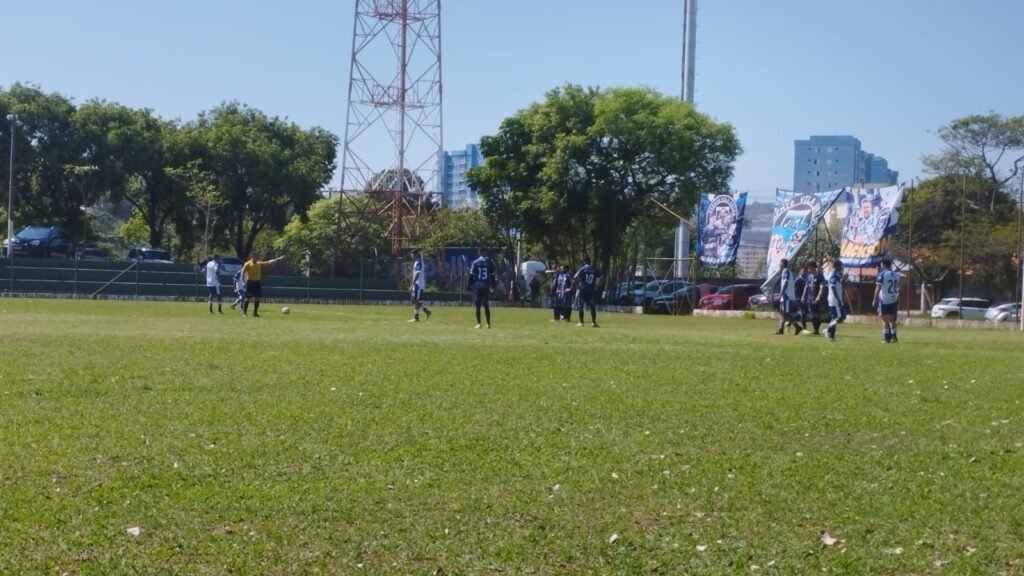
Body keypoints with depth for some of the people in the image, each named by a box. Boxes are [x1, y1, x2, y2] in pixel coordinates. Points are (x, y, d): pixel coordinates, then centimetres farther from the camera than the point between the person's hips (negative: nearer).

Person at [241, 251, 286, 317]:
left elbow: (269, 262, 8)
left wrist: (278, 259, 1)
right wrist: (244, 281, -16)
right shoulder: (247, 264, -7)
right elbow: (243, 272, -9)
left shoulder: (259, 263, 10)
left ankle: (255, 313, 11)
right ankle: (244, 312, 5)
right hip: (250, 282, -6)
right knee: (248, 298, -3)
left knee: (257, 298, 3)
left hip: (257, 282, 6)